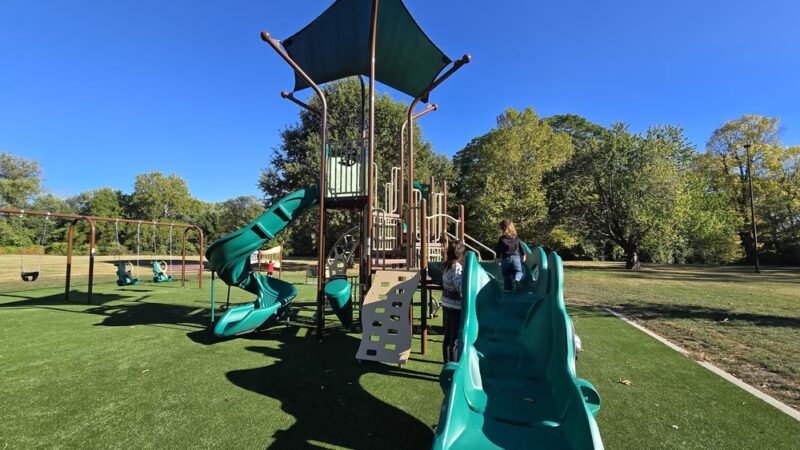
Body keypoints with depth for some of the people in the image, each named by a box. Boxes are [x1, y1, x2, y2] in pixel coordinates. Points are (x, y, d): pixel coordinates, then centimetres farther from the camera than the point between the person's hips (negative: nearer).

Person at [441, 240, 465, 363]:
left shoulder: (446, 265, 5)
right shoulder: (456, 267, -20)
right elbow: (461, 286, -30)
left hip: (446, 304, 8)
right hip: (455, 307, -8)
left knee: (448, 338, 18)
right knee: (456, 340, 4)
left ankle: (447, 364, 31)